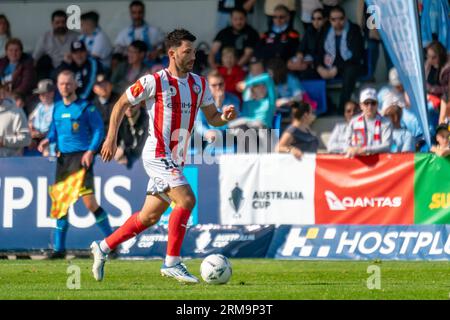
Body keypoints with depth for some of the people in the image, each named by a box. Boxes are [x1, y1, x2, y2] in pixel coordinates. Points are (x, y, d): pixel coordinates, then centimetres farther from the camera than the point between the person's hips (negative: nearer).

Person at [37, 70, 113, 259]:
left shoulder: (86, 107, -4)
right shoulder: (57, 108, 14)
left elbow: (99, 130, -4)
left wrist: (91, 151, -16)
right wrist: (48, 140, 2)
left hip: (81, 157, -6)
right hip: (62, 158, 6)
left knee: (89, 201, -13)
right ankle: (59, 248, 12)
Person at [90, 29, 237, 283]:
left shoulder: (199, 84, 9)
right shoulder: (154, 81, -8)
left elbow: (212, 118, 14)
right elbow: (122, 104, 1)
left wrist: (224, 117, -9)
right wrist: (112, 138, -5)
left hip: (176, 160, 7)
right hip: (158, 155, -7)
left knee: (150, 217, 11)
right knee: (186, 199, -22)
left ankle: (103, 248, 26)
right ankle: (172, 262, -15)